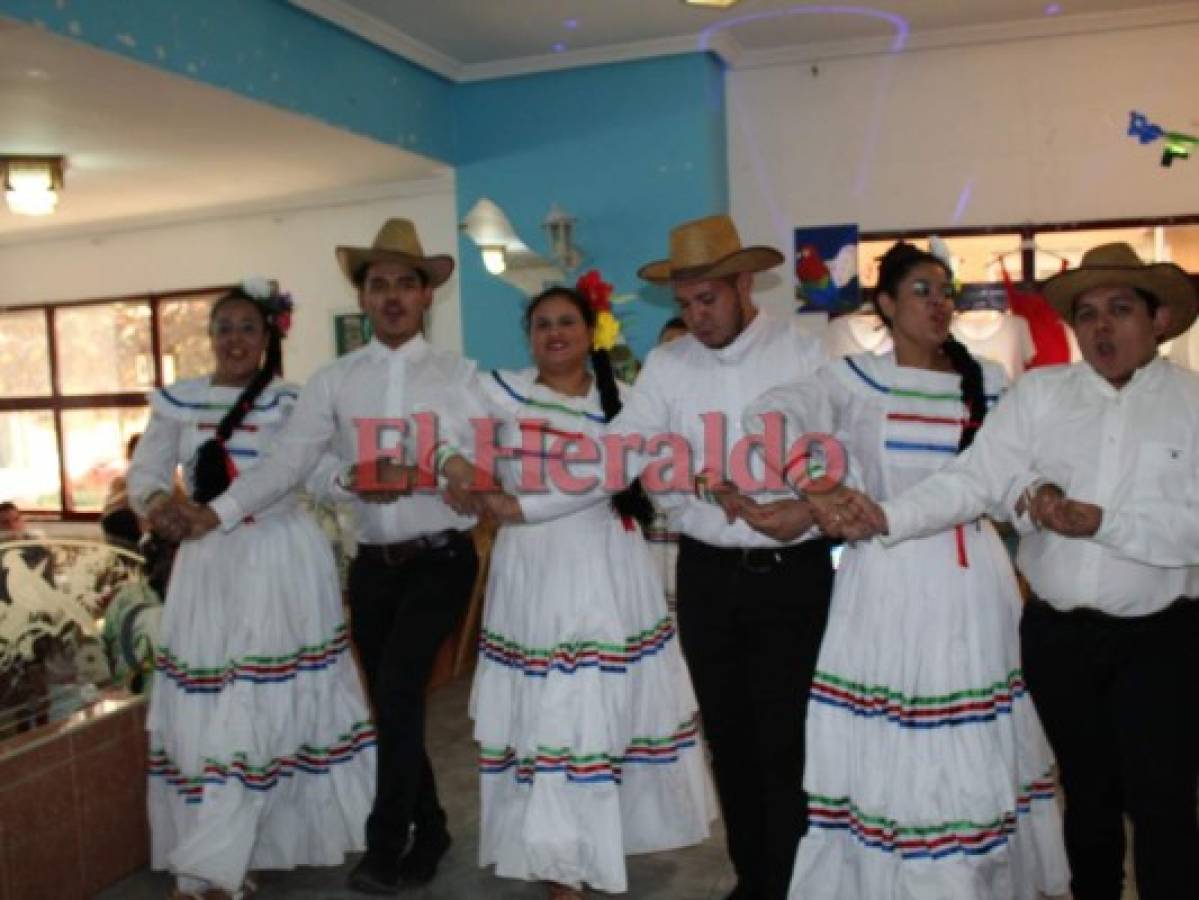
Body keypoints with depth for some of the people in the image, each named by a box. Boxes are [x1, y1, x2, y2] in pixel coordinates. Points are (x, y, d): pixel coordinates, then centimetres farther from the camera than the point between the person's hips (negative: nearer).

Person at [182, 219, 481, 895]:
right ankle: (429, 831, 33)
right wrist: (219, 512, -19)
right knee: (390, 700, 12)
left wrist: (417, 476, -23)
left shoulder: (459, 374, 0)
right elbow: (289, 461, -6)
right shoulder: (333, 381, 5)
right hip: (373, 562, 4)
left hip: (440, 558, -3)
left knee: (399, 690, -12)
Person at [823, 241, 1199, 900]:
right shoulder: (1039, 394, 1)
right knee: (1087, 794, 17)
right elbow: (970, 481, -8)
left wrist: (1098, 521, -21)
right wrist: (886, 518, -21)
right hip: (1057, 634, 2)